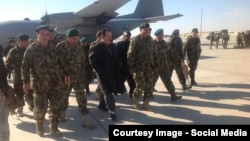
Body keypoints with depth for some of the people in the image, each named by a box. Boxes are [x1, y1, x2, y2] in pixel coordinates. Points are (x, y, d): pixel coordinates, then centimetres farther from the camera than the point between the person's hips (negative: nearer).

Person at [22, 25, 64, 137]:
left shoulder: (52, 47, 8)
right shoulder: (31, 48, -4)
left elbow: (59, 62, 15)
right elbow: (25, 66, -5)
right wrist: (26, 81, -10)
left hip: (55, 82, 4)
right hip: (40, 83, -4)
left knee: (56, 106, 6)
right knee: (41, 106, 2)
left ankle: (54, 128, 23)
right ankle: (39, 126, 28)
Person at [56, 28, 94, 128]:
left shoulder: (79, 46, 2)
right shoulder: (60, 47, -12)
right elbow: (61, 63, -16)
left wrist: (82, 74, 5)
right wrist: (66, 75, -22)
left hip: (78, 77, 3)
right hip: (65, 77, -3)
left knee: (82, 98, 1)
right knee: (63, 97, 13)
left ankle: (85, 120, 7)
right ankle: (62, 115, 36)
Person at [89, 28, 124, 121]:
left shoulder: (113, 46, 9)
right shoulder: (96, 48, -10)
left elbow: (116, 59, 16)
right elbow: (92, 61, -13)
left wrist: (117, 70, 6)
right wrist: (100, 70, -17)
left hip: (113, 73, 6)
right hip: (103, 73, -6)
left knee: (106, 91, 18)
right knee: (108, 92, -4)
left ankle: (102, 105, 37)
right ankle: (112, 111, 0)